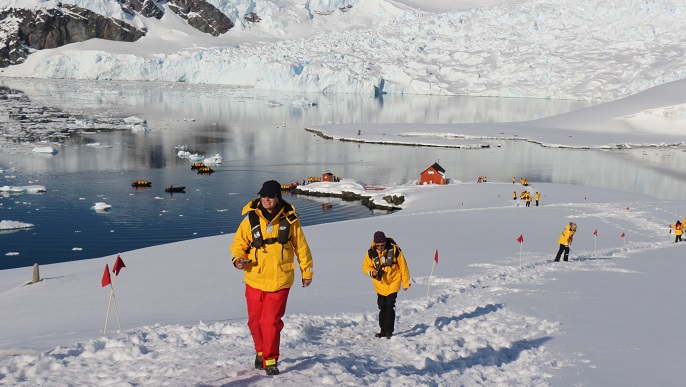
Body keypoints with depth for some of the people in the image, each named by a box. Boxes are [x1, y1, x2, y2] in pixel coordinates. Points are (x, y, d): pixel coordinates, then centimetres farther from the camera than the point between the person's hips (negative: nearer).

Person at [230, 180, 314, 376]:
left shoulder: (289, 219, -3)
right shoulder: (251, 218, -4)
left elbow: (301, 246, 7)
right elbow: (238, 243, 5)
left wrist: (306, 271, 11)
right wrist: (238, 258, -15)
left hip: (279, 281, -2)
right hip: (254, 280, 2)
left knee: (271, 322, -6)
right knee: (255, 321, 12)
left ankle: (270, 360, 9)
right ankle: (261, 351, 36)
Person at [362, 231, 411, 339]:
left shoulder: (394, 250, -14)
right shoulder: (371, 252, -7)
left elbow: (403, 266, -5)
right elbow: (365, 266, 5)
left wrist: (405, 282, -2)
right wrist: (371, 272, -18)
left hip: (393, 283, -3)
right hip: (380, 285, 3)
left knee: (390, 307, -10)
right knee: (382, 308, 10)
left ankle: (389, 330, -2)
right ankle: (383, 330, 21)